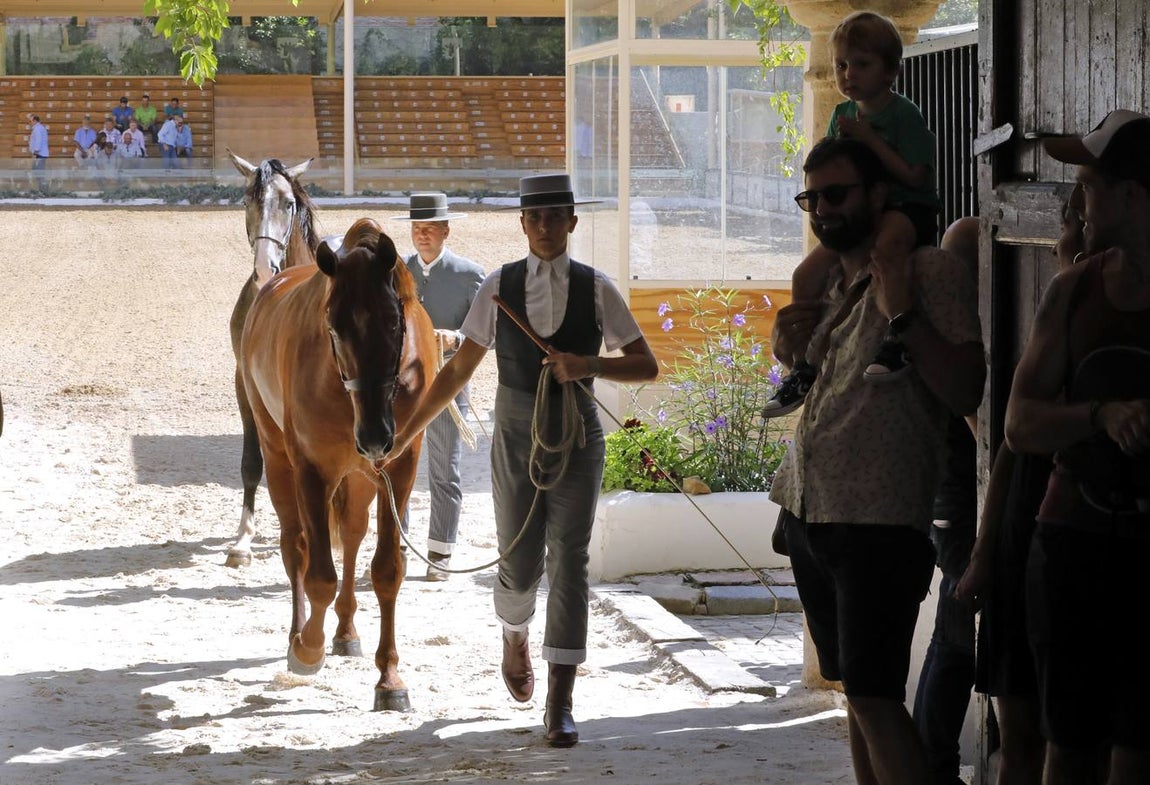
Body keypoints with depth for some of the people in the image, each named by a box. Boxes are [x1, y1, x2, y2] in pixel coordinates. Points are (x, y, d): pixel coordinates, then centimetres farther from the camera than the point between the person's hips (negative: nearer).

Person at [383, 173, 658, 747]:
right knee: (518, 564, 6)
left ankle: (560, 705, -7)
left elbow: (647, 365, 0)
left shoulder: (594, 289, -1)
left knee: (568, 561, -7)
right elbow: (460, 369, 7)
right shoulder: (499, 287, 1)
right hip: (516, 439, 1)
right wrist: (406, 432, 6)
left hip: (576, 439, -1)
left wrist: (589, 364, -18)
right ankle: (515, 642, 43)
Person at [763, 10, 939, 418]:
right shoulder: (843, 115, 11)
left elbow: (915, 175, -18)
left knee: (886, 242, -41)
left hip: (908, 210, -7)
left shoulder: (904, 113, -9)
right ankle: (803, 368, 4)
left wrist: (868, 139, -19)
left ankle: (892, 342, -42)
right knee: (807, 273, -7)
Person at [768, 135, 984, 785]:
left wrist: (903, 315, -22)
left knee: (873, 699, -14)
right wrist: (787, 345, 8)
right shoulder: (825, 283, 17)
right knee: (858, 693, 10)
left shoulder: (932, 272, -6)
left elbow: (965, 393, -15)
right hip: (806, 513, 8)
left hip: (879, 523, -8)